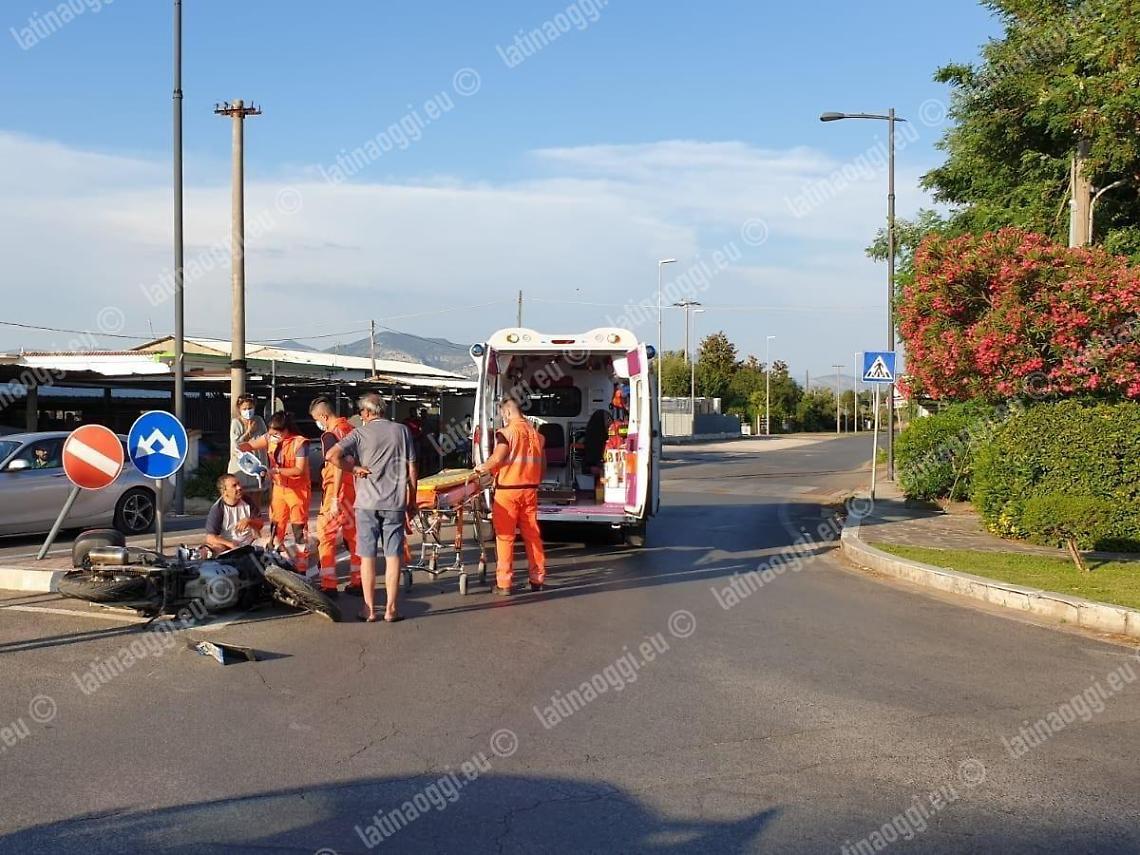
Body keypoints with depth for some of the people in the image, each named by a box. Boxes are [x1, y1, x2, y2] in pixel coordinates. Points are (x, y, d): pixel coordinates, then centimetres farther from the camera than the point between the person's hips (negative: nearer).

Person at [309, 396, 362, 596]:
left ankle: (328, 585, -5)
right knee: (354, 536, 13)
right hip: (356, 489, 8)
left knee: (326, 535, -2)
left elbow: (338, 467, -23)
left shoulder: (330, 435, -15)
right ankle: (357, 582, 18)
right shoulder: (350, 428, 10)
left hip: (339, 490, -8)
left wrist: (335, 498, -24)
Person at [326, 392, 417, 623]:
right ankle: (391, 609, 6)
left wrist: (354, 468, -1)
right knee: (393, 556, 5)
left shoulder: (360, 433, -2)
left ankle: (369, 609, 8)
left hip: (367, 502, -1)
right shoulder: (402, 431, 4)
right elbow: (412, 469, 5)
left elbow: (331, 455, -15)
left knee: (368, 556, 6)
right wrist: (412, 502, 13)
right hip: (395, 502, 1)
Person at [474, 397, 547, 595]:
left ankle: (504, 583, 0)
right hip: (530, 490, 6)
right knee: (532, 534, 11)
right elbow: (543, 466, 15)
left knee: (505, 536, -1)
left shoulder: (506, 432, -9)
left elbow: (497, 459, -19)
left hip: (508, 490, -6)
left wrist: (482, 468, -1)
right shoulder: (536, 434, 11)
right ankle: (537, 578, 16)